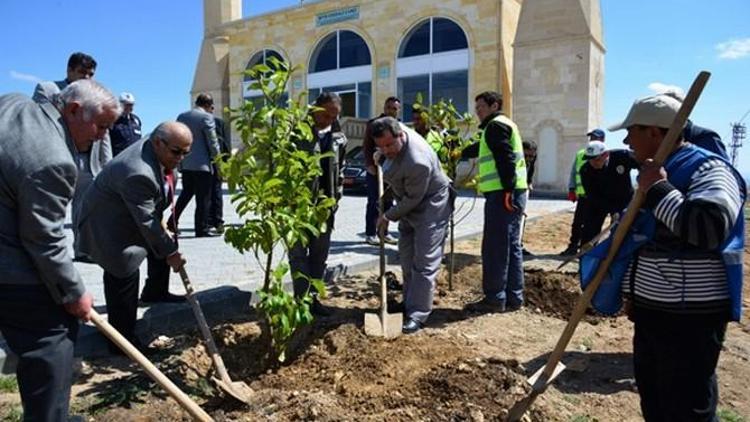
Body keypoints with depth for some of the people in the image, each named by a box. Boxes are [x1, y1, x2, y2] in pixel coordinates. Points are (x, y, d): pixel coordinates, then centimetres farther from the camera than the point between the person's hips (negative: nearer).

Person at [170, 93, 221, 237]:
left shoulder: (181, 116, 11)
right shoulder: (206, 117, -10)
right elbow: (212, 141, -10)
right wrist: (216, 156, 6)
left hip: (185, 163, 7)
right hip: (202, 164, -7)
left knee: (186, 193, 21)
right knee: (203, 198, 1)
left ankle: (172, 222, 17)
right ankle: (202, 229, 6)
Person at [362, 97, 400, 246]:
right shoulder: (373, 123, -1)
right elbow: (366, 146, -5)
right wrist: (370, 164, -16)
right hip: (375, 168, -5)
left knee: (388, 203, 9)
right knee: (373, 203, -2)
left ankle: (384, 233, 18)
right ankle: (370, 234, 4)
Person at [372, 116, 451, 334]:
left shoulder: (418, 162, -37)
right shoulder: (394, 129, -12)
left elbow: (413, 199, -24)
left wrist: (388, 216, -13)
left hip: (430, 205, -9)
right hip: (409, 203, 9)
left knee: (424, 263, -9)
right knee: (407, 260, 13)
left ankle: (417, 316, -5)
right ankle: (409, 305, 25)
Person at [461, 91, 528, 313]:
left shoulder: (495, 125, -6)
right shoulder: (504, 125, 26)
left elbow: (506, 158, -19)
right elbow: (480, 148, 39)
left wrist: (508, 190, -24)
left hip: (502, 194, -10)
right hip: (512, 193, 10)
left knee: (494, 247, -7)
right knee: (511, 247, 10)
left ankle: (494, 299, -2)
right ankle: (513, 297, 16)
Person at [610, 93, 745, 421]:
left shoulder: (708, 169, -15)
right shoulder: (655, 171, 13)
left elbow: (710, 227, -35)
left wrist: (657, 190, -26)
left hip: (690, 317, -9)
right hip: (651, 310, 9)